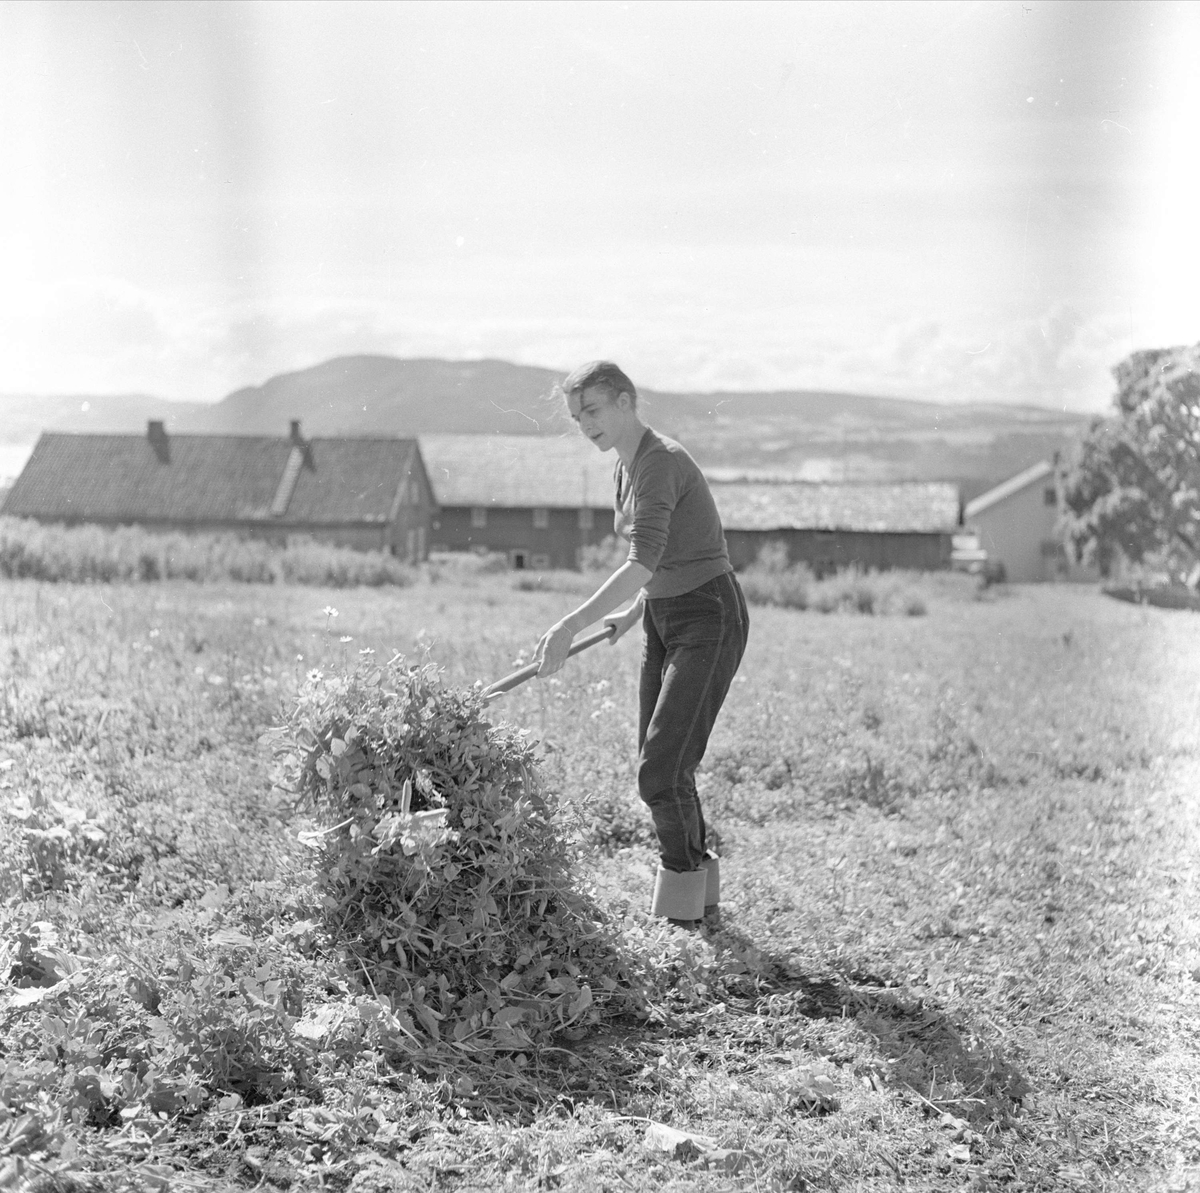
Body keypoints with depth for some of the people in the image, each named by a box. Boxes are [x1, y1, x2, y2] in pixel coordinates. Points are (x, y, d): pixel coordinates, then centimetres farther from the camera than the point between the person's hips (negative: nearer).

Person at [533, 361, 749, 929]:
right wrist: (635, 611, 17)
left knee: (662, 772, -13)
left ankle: (684, 908, 7)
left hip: (709, 622, -10)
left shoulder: (660, 462, -21)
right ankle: (700, 899, 26)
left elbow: (641, 565, -33)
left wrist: (569, 626, -38)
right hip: (664, 623, 10)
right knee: (657, 771, 10)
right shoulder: (626, 468, 9)